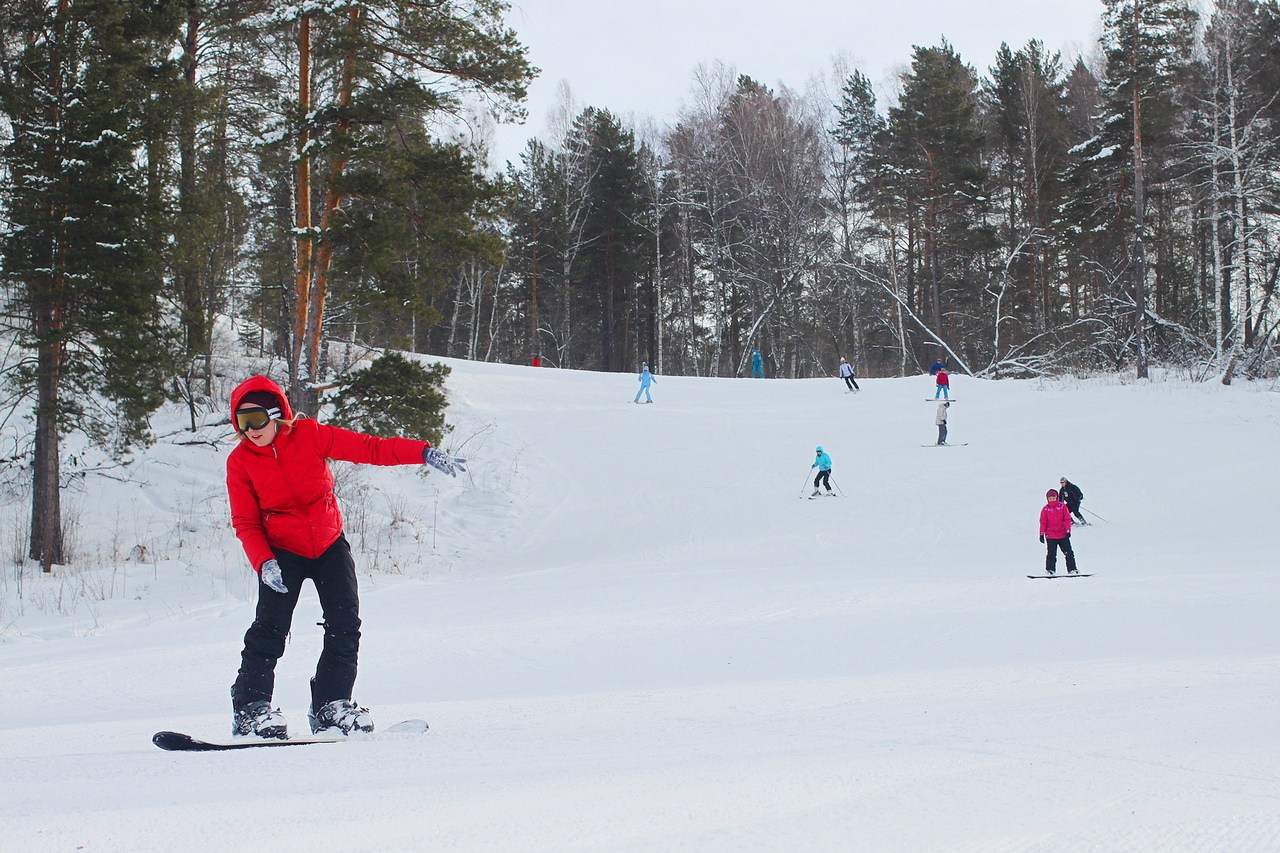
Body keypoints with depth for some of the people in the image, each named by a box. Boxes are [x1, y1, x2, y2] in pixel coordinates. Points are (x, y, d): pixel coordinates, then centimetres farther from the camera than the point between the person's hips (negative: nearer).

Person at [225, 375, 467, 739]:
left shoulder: (309, 435, -12)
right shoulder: (240, 461, -10)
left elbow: (368, 448, -12)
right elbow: (245, 523, -6)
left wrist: (425, 453, -19)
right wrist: (263, 563, -22)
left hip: (329, 545, 2)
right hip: (282, 552, -2)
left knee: (345, 627, -4)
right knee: (270, 628, -15)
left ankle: (330, 705, 9)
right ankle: (250, 709, -7)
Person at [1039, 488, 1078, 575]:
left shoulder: (1062, 506, 2)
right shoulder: (1045, 509, 2)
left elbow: (1067, 519, 1)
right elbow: (1043, 522, 3)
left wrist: (1068, 531, -5)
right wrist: (1042, 534, -2)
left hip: (1063, 535, 1)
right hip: (1050, 536, -1)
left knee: (1069, 553, 1)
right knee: (1051, 554, -2)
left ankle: (1072, 569, 6)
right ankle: (1050, 570, 5)